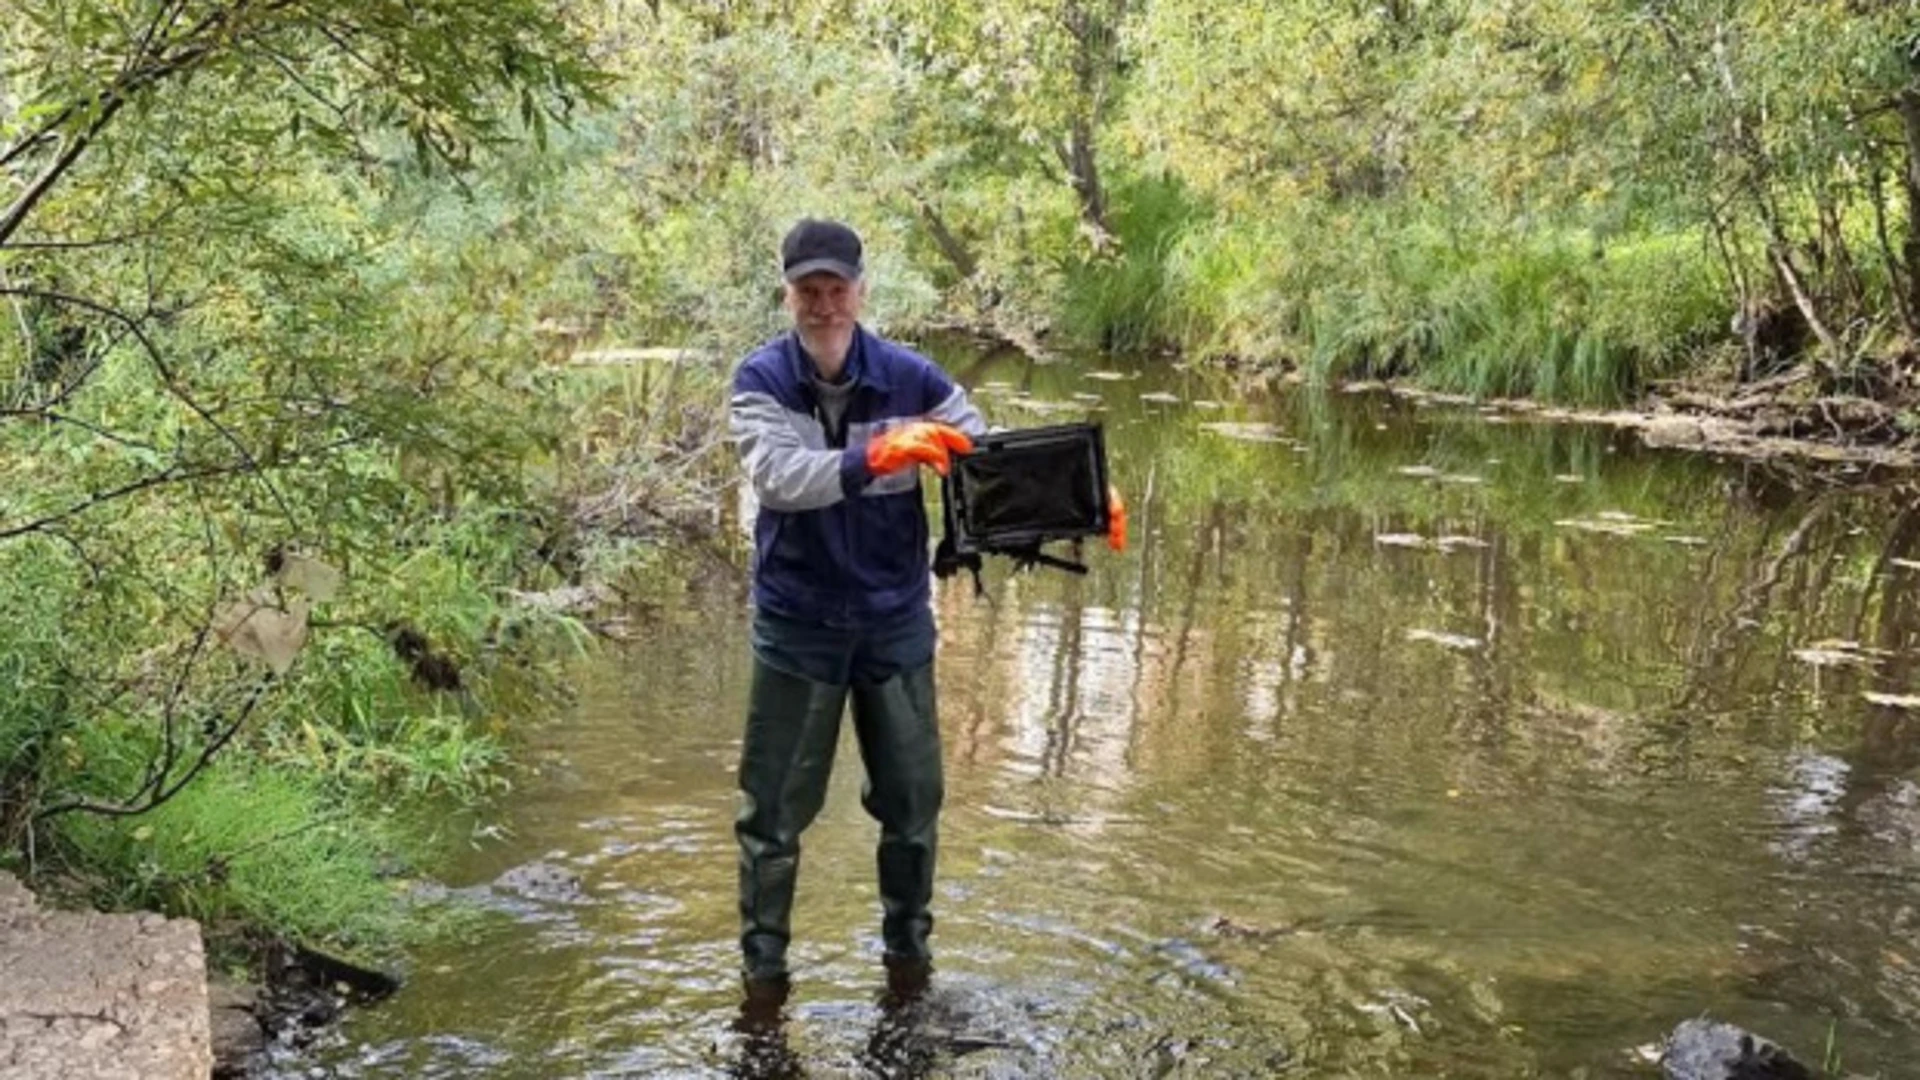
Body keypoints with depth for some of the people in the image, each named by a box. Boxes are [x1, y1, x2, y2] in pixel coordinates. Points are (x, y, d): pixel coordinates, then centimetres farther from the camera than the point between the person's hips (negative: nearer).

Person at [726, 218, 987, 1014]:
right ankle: (764, 961, 27)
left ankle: (908, 943, 34)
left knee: (912, 798, 13)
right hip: (797, 626, -1)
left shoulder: (910, 378, -8)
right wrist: (874, 456, -45)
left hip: (895, 621, 1)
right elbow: (776, 476, -29)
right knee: (774, 806, 8)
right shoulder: (760, 381, -11)